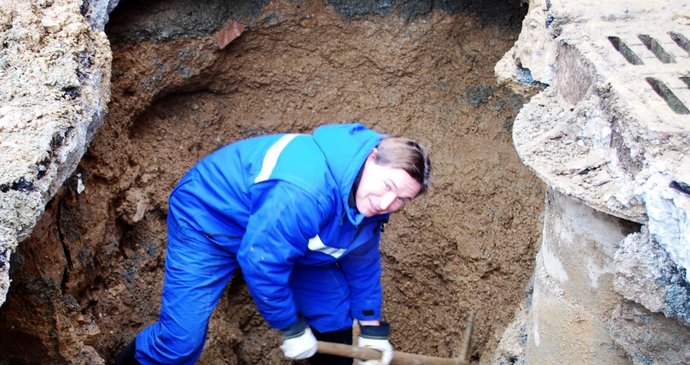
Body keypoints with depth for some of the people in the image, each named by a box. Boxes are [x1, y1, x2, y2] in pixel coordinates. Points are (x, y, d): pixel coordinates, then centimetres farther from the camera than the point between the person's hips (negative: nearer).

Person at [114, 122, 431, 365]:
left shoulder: (369, 197, -14)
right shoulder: (302, 193, -42)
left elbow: (362, 259, 3)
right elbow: (260, 262, -33)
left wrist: (371, 328, 8)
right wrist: (291, 328, -19)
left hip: (280, 230, 8)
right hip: (209, 219, -7)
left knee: (336, 310, 2)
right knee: (182, 340, -15)